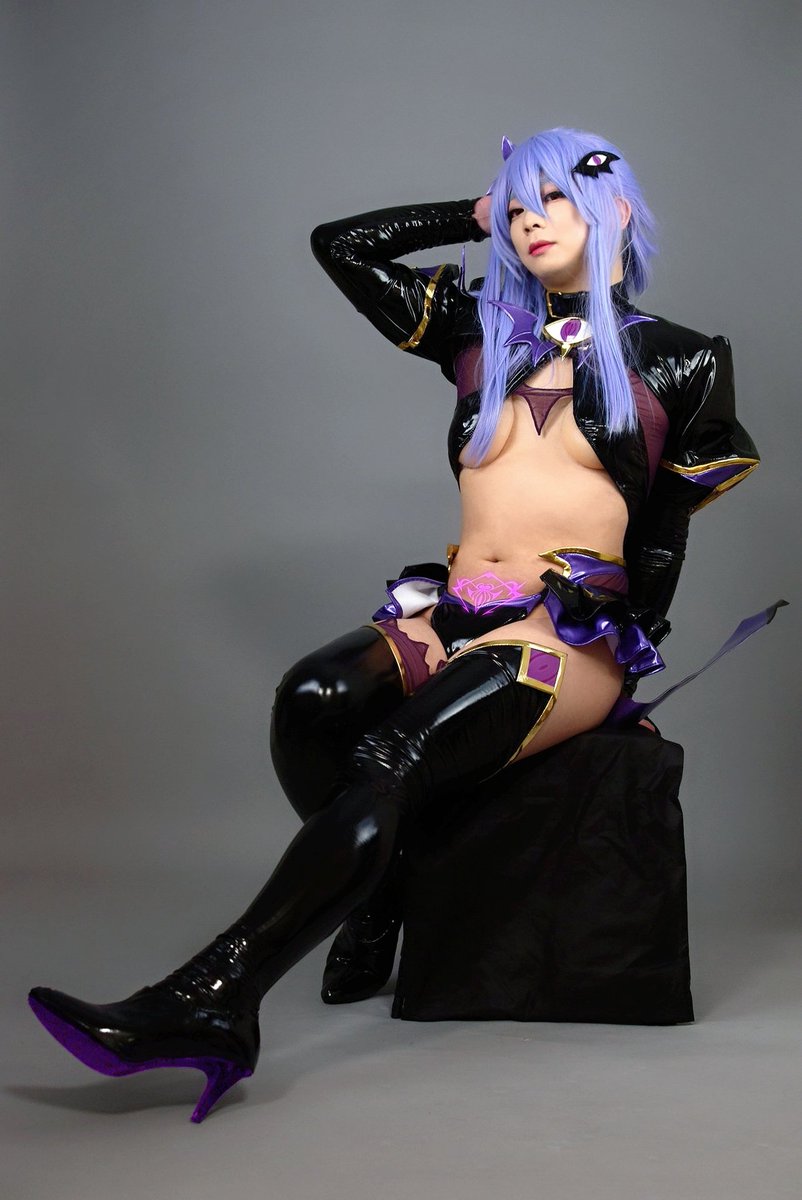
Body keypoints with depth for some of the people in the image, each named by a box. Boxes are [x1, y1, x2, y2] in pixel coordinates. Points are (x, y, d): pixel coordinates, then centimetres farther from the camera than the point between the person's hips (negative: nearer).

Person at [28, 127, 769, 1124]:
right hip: (453, 616, 4)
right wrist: (480, 214, 26)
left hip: (580, 635, -4)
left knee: (390, 762, -32)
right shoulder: (479, 332, 20)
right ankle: (374, 901, -11)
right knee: (312, 698, -31)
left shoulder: (678, 361, 12)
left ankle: (211, 1001, -39)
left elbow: (661, 543, 14)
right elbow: (341, 244, 21)